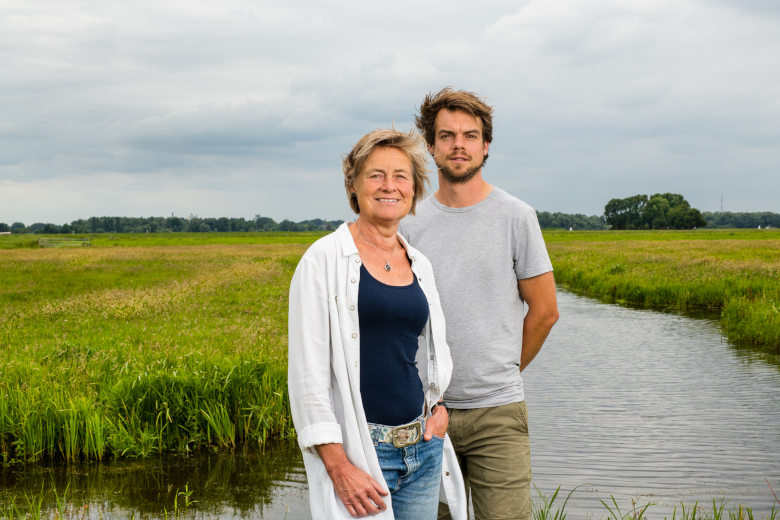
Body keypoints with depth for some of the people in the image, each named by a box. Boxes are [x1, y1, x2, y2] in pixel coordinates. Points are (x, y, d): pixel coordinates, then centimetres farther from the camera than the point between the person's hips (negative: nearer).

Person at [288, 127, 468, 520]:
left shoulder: (420, 265, 10)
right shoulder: (325, 260, -7)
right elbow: (307, 370, -12)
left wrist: (439, 404, 4)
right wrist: (338, 465, -16)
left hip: (422, 448, 6)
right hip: (358, 453, -6)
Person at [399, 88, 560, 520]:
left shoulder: (516, 217, -1)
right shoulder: (410, 223, 6)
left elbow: (544, 311, 4)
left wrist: (502, 372, 10)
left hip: (497, 411, -2)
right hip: (427, 410, 2)